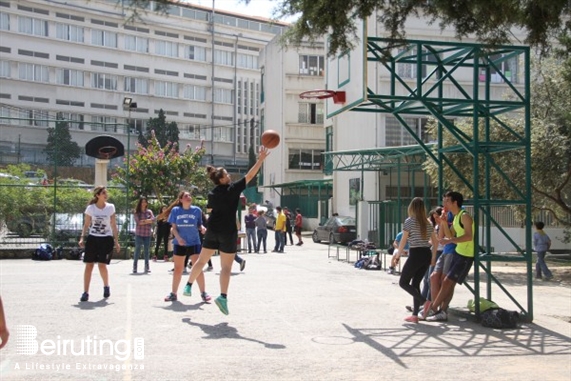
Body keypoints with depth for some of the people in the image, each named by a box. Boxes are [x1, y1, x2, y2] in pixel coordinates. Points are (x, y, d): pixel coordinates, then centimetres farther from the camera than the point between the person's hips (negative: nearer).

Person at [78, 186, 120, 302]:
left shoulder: (110, 207, -1)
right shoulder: (90, 208, -2)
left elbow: (114, 226, 3)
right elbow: (86, 225, 5)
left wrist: (116, 241, 0)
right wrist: (82, 238, -7)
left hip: (106, 239, -1)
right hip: (92, 238, 1)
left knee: (102, 265, -5)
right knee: (89, 265, -2)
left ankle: (106, 286, 23)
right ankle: (85, 292, 3)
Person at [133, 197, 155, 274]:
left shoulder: (149, 212, 8)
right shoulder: (137, 212, 2)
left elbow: (153, 219, -7)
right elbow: (138, 222, -11)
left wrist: (144, 221, -13)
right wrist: (148, 221, -7)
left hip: (147, 234, 2)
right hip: (139, 234, -2)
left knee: (146, 250, 6)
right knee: (137, 250, -1)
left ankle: (147, 267, 11)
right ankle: (135, 267, 2)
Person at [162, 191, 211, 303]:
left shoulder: (196, 210, 0)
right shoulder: (175, 210, 0)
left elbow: (199, 225, 7)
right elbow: (174, 227, 1)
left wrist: (202, 228, -15)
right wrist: (178, 238, -14)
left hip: (194, 243, -1)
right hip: (180, 244, 1)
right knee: (178, 269, 10)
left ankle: (203, 293, 2)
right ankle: (173, 293, 20)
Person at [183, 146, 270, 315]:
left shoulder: (212, 194, 4)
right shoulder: (233, 189, -11)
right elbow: (250, 175, -10)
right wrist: (261, 159, -6)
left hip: (212, 230, 5)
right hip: (228, 232, -5)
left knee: (202, 260, 18)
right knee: (226, 266, -3)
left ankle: (188, 286, 26)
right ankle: (223, 296, -14)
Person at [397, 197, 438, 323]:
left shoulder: (409, 221, -7)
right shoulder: (428, 223, 10)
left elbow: (403, 241, -9)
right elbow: (435, 241, 13)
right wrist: (433, 257, 21)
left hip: (415, 255, -6)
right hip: (427, 254, 6)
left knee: (403, 282, 5)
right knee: (415, 283, 12)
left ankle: (424, 301, -14)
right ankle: (415, 315, 8)